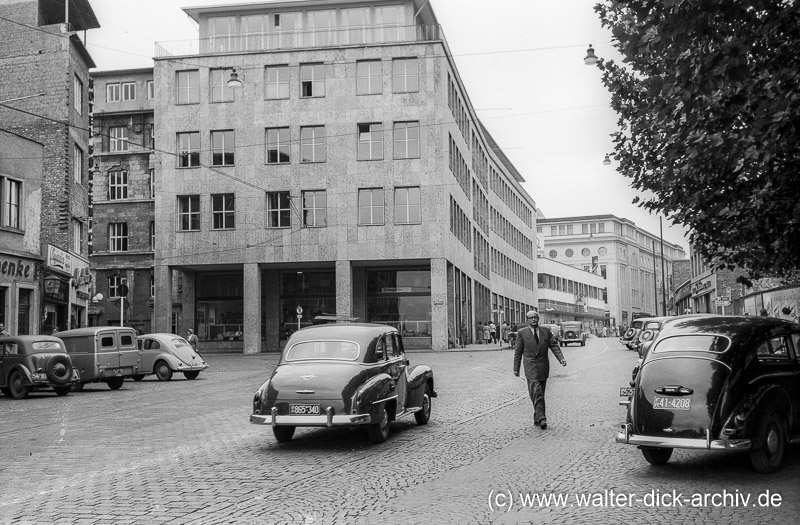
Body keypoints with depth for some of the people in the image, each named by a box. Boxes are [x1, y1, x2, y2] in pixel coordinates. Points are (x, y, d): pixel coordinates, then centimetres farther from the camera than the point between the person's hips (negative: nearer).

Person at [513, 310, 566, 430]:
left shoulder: (546, 331, 7)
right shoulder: (522, 333, 0)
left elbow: (554, 346, 5)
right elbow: (518, 351, 3)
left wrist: (561, 358, -11)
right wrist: (516, 368, 3)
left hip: (543, 366, 3)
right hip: (530, 366, -3)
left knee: (540, 393, 8)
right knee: (536, 393, -14)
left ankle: (537, 418, 17)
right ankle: (541, 419, -17)